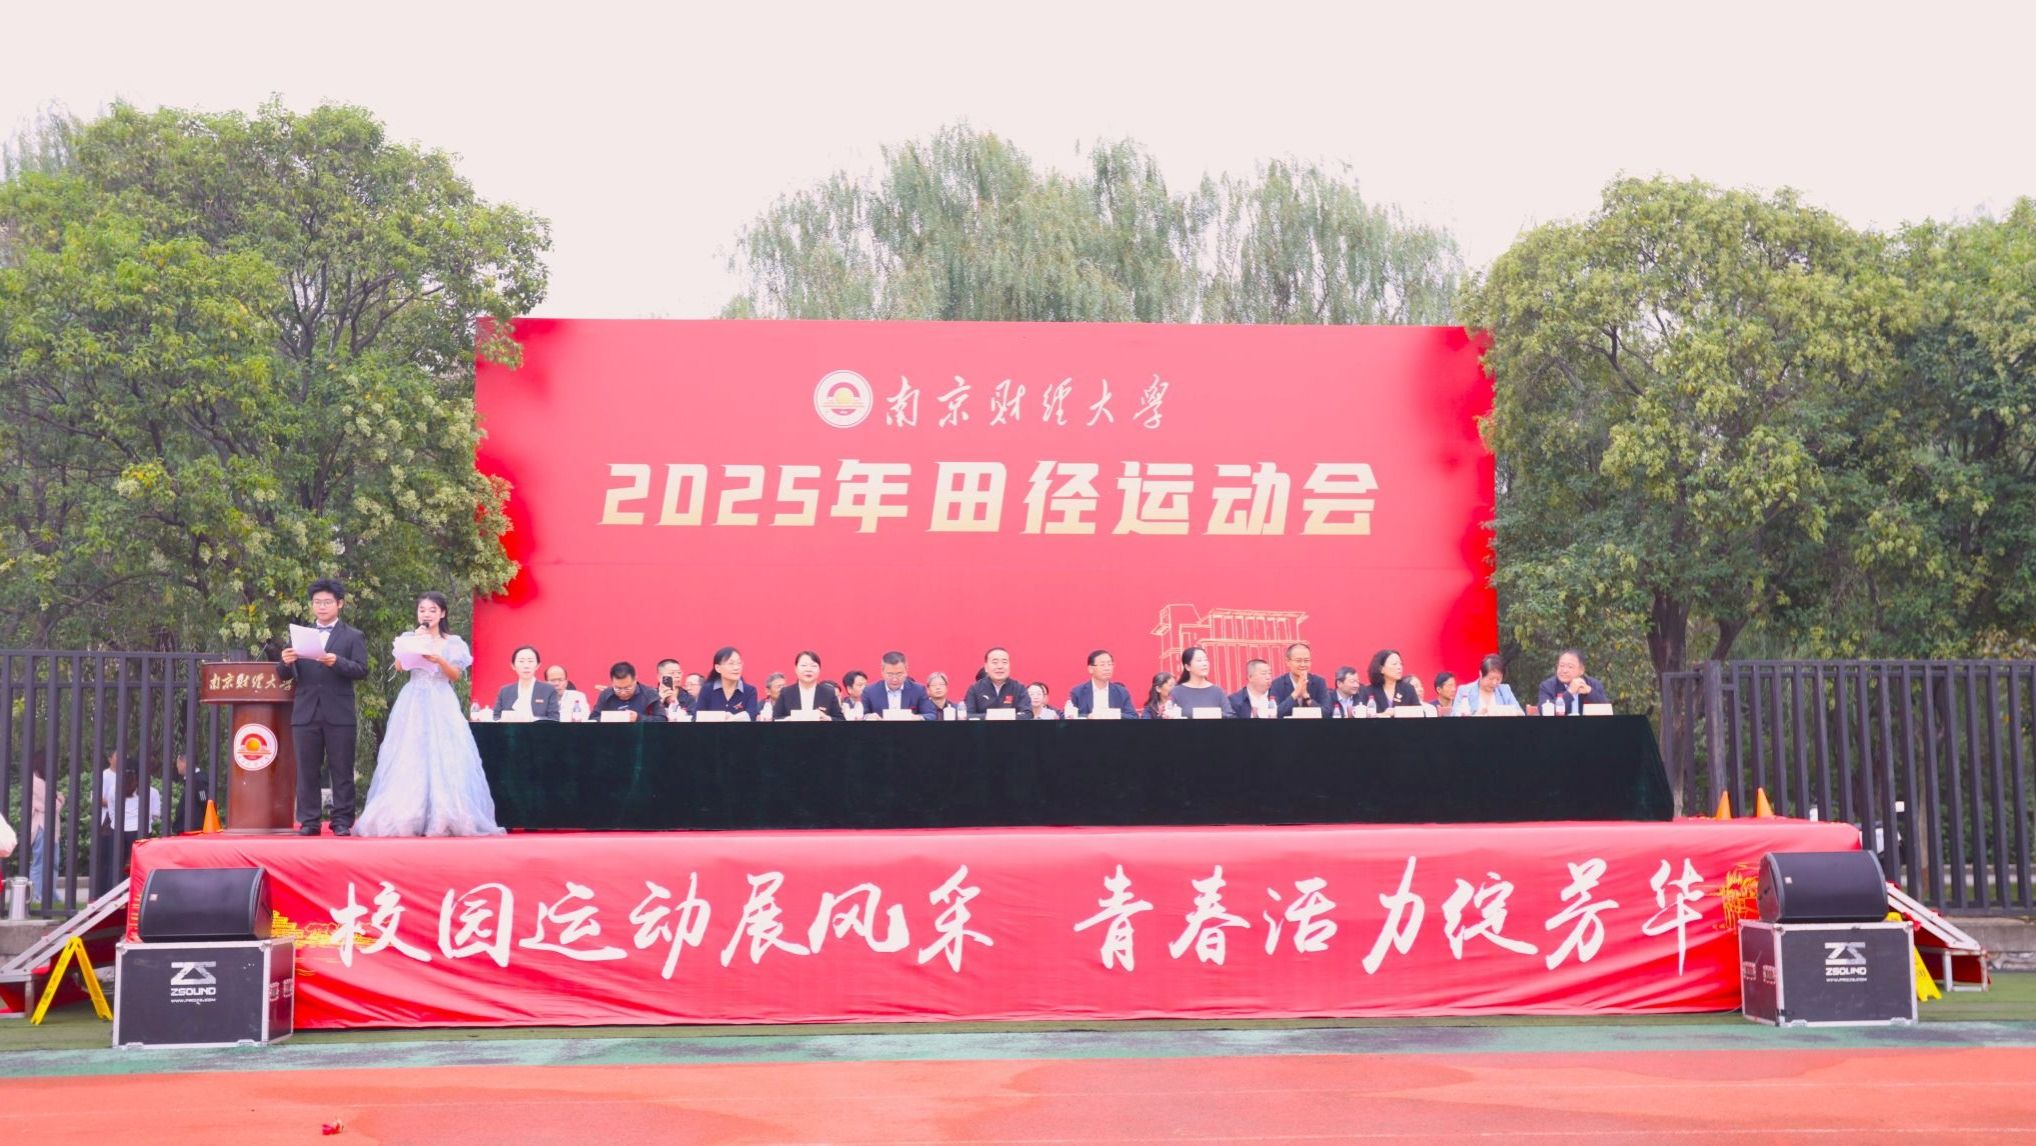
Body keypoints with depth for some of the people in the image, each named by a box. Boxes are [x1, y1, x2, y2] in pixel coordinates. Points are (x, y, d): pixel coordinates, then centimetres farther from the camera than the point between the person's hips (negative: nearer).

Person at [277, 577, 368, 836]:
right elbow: (284, 675, 11)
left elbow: (362, 670, -4)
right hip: (306, 713, 3)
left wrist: (336, 662, -21)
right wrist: (286, 663, -12)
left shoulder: (353, 636, 8)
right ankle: (308, 822, 7)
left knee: (341, 771, -1)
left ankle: (342, 822, 2)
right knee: (307, 771, 3)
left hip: (339, 714, -3)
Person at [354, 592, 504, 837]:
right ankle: (407, 818, -4)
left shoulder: (452, 643, 8)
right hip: (413, 703, 0)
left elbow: (456, 675, 0)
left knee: (443, 757, -8)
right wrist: (416, 642, -9)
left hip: (441, 704, 0)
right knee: (409, 758, -5)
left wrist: (439, 660, -16)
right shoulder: (409, 638, 9)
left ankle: (444, 818, -7)